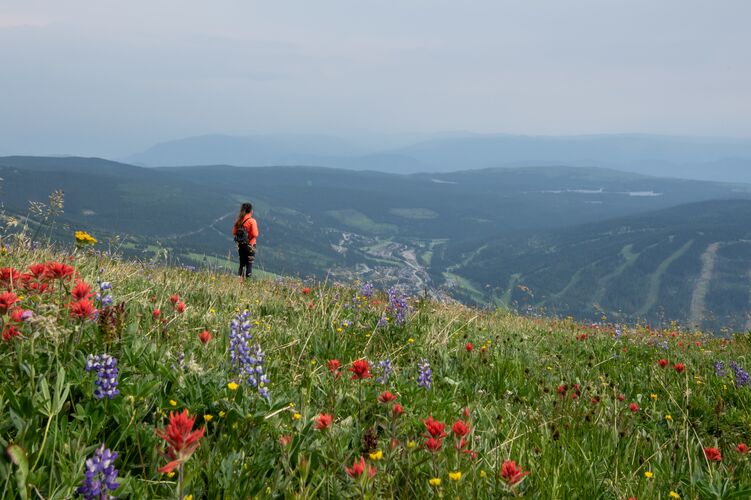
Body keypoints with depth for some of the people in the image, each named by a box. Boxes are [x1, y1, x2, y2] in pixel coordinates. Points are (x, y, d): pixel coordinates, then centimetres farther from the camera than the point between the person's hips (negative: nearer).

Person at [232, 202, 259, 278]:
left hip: (240, 245, 5)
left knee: (242, 264, 16)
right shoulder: (252, 221, -15)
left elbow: (234, 232, 5)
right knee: (249, 265, 1)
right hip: (250, 246, -5)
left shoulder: (238, 221, 1)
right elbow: (255, 235, -18)